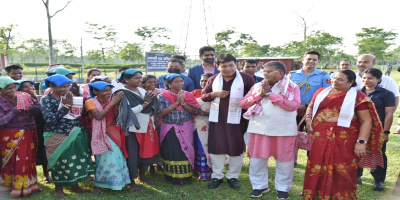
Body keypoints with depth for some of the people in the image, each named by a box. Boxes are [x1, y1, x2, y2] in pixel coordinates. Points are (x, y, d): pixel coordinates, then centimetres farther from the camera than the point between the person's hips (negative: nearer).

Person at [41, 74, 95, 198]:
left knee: (76, 159, 9)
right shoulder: (46, 100, -9)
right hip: (58, 136, -5)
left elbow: (79, 114, 9)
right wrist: (66, 106, -20)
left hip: (75, 134, 5)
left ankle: (74, 185, 25)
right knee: (60, 161, 4)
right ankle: (59, 189, 22)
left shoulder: (67, 97, 8)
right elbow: (49, 119, -23)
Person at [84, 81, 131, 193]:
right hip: (100, 135, -5)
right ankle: (96, 185, 6)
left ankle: (115, 182, 17)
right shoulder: (90, 102, -6)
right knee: (106, 159, -11)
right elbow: (98, 116, -21)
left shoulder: (111, 102, 8)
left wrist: (117, 104, -15)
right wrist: (112, 103, -22)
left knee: (117, 157, 1)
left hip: (113, 134, 5)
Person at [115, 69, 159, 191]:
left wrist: (150, 101, -12)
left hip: (148, 127, 7)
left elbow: (155, 106, 9)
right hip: (134, 129, -7)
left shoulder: (142, 91, 10)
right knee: (133, 156, 2)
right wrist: (144, 104, -18)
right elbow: (128, 112, -21)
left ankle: (142, 176, 36)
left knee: (147, 153, 15)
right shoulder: (123, 93, -11)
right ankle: (132, 182, 19)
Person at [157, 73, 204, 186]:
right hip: (169, 130, -1)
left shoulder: (188, 95, 5)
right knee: (172, 153, 2)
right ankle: (174, 177, 16)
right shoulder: (163, 96, -1)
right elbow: (160, 113, -13)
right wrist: (176, 103, -15)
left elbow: (195, 112, -1)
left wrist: (183, 103, -15)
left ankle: (185, 176, 18)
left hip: (185, 129, 2)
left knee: (185, 151, 4)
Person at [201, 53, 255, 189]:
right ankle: (217, 176, 24)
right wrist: (214, 94, -8)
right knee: (216, 147, 9)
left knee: (236, 148, 7)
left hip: (236, 120, -2)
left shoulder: (246, 79, -4)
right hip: (217, 119, 2)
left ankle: (233, 176, 25)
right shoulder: (213, 80, 6)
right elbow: (203, 96, 10)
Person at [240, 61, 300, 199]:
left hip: (284, 130, -2)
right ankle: (259, 186, 26)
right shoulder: (257, 87, 9)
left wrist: (270, 94, -13)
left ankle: (283, 188, 25)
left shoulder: (292, 88, 1)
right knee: (257, 159, 8)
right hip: (259, 129, 3)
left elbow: (294, 105, -16)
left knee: (284, 161, 7)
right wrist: (260, 94, -10)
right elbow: (243, 103, 4)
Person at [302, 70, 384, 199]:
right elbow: (311, 107, 25)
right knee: (317, 169, 8)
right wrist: (308, 120, 6)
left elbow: (367, 121, -4)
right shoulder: (322, 92, 12)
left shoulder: (358, 97, -1)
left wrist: (361, 142, -13)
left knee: (342, 171, 1)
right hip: (320, 137, 4)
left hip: (344, 140, -3)